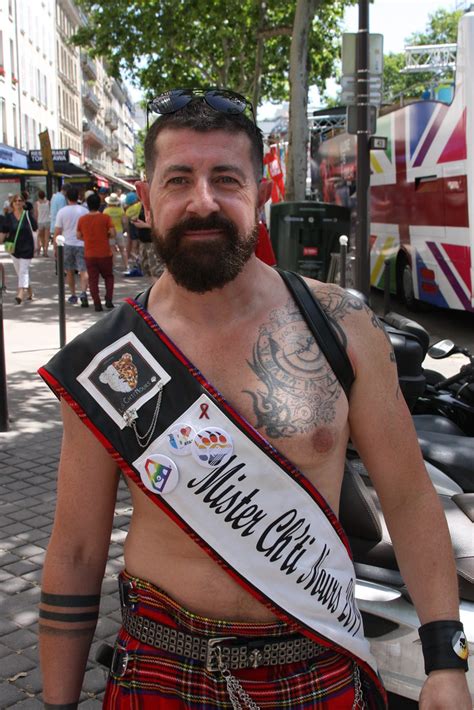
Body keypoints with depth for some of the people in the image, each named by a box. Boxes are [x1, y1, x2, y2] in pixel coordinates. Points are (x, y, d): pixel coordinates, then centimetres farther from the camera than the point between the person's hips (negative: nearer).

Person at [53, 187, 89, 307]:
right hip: (82, 244, 0)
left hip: (67, 244, 0)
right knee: (83, 271, -3)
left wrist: (55, 247, 7)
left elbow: (57, 232, -2)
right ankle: (83, 293, -25)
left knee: (69, 272, 15)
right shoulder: (84, 210, -1)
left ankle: (73, 296, 23)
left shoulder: (62, 211, -3)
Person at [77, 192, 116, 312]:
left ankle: (97, 304, 1)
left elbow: (79, 236, 7)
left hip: (89, 255, 1)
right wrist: (105, 236, 7)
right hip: (105, 254, -1)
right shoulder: (106, 217, -8)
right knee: (108, 276, 16)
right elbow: (113, 234, -12)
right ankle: (108, 300, 2)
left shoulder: (82, 219, 0)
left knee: (93, 279, 7)